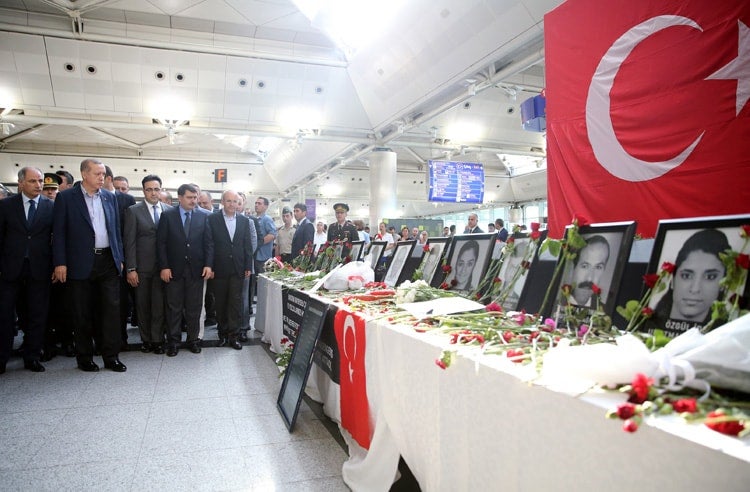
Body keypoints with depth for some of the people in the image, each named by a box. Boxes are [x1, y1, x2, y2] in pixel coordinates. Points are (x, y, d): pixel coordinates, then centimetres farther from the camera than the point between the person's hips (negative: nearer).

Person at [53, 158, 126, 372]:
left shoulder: (110, 197, 10)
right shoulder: (65, 197, -1)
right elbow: (59, 232, -3)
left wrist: (120, 258, 9)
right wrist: (60, 263, -8)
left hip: (108, 261, 3)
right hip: (80, 263, -3)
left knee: (111, 309, 2)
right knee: (82, 313, 7)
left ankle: (111, 356, 10)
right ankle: (84, 357, 20)